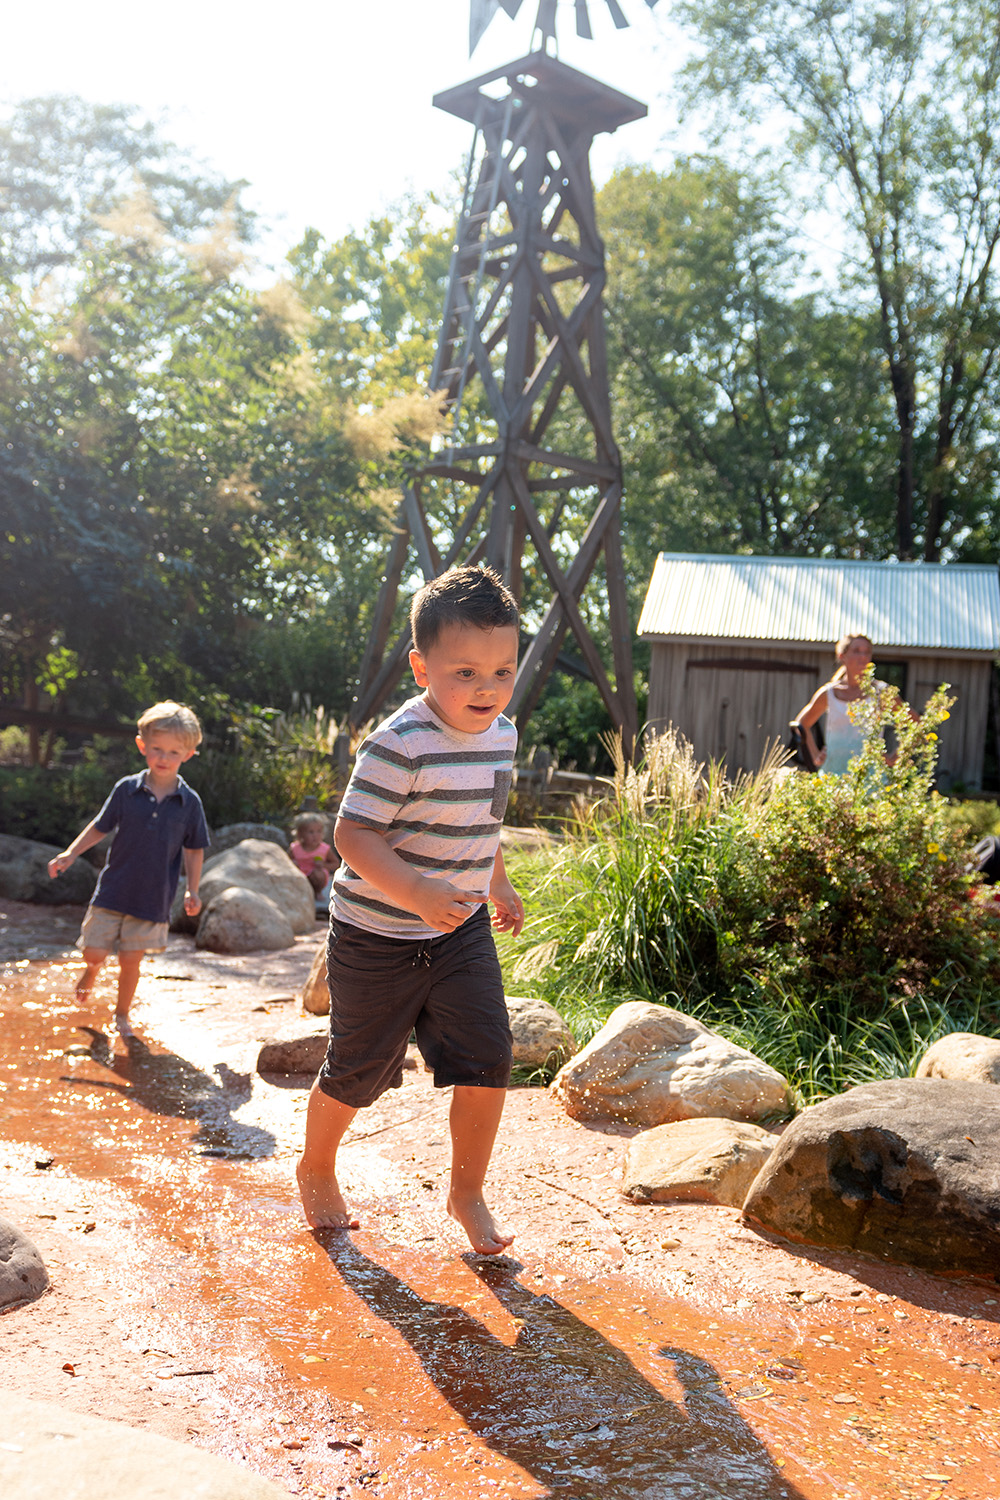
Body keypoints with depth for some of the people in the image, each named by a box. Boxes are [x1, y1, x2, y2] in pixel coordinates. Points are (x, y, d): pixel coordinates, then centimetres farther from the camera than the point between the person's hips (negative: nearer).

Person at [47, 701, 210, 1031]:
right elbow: (100, 827, 7)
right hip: (113, 889, 1)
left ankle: (122, 1014, 29)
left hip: (153, 898, 0)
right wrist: (71, 853, 2)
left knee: (130, 960, 6)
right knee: (94, 952, 4)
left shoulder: (189, 802, -5)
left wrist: (192, 891, -3)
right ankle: (91, 971, 42)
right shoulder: (126, 789, -5)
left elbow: (194, 849, 3)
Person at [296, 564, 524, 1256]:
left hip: (462, 931, 6)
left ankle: (468, 1191, 19)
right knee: (358, 1069, 10)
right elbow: (354, 834, -26)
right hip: (378, 935, -6)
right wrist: (417, 895, -37)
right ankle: (316, 1168, 39)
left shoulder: (502, 733, 0)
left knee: (488, 1057, -2)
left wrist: (497, 885, 24)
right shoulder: (400, 744, -25)